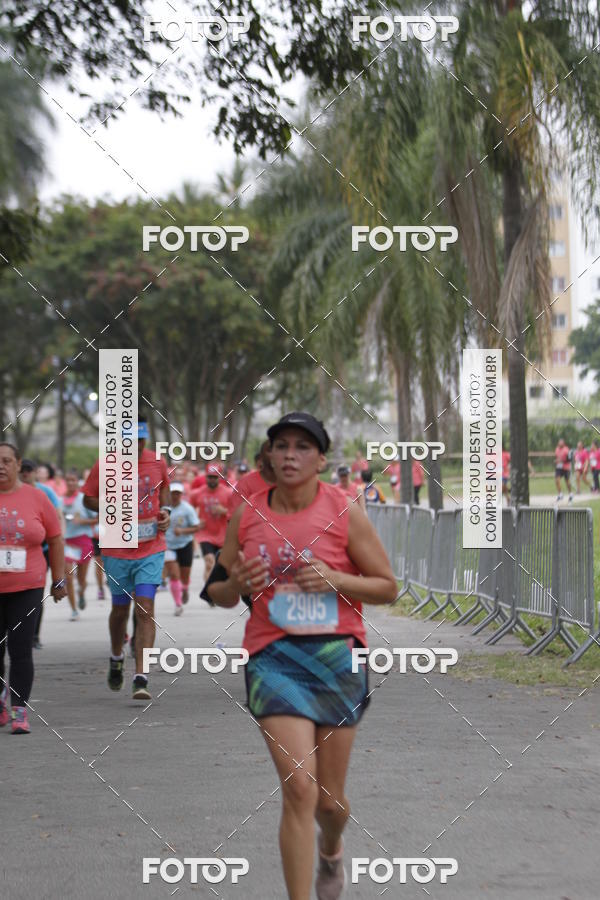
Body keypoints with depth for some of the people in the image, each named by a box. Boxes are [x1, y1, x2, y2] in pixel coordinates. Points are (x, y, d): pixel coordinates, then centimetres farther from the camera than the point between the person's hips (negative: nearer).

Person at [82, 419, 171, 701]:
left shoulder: (158, 463, 1)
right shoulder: (104, 465, -6)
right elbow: (88, 498, 4)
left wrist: (165, 510, 2)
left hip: (151, 550, 0)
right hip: (117, 550, 0)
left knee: (145, 609, -11)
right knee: (120, 609, 13)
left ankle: (141, 678, -13)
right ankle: (116, 658, 43)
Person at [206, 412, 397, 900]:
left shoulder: (345, 512, -3)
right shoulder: (246, 515, 4)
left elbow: (387, 587, 1)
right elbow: (219, 593, 14)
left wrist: (334, 580, -16)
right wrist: (237, 582, -9)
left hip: (337, 656, 0)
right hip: (273, 655, 0)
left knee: (331, 799, 9)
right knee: (298, 789, -15)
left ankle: (331, 849, 46)